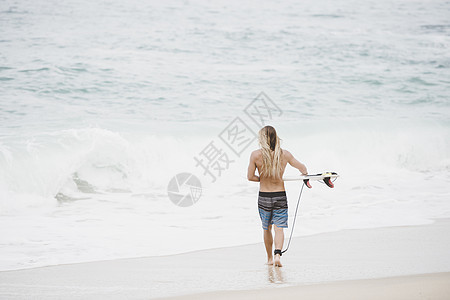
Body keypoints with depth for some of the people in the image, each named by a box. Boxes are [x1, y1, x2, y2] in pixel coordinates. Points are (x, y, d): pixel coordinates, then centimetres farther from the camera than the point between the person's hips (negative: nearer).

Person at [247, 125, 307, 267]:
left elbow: (250, 176, -7)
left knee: (266, 229, 17)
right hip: (280, 196, 0)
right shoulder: (284, 154, -4)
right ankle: (278, 254, -21)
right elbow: (302, 168, 7)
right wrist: (305, 173, 30)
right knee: (279, 228, 1)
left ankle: (270, 258, 26)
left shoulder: (256, 155, -10)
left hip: (264, 197, 0)